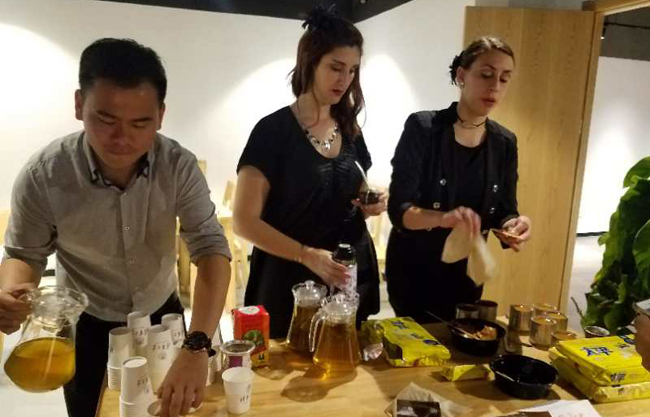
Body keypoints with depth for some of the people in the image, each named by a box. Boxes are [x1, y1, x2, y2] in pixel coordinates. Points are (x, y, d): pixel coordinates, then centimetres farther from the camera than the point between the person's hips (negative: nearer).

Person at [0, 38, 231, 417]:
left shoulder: (180, 166, -24)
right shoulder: (42, 176, -25)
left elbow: (211, 248, -30)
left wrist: (198, 346, -44)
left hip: (162, 314, 1)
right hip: (87, 327, -1)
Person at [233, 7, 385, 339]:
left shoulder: (350, 131, 6)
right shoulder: (274, 130, -12)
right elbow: (245, 221, -15)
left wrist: (371, 206, -4)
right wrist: (307, 255, -26)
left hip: (351, 280, 6)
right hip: (292, 284, -5)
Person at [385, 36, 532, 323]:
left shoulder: (505, 143, -1)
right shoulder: (422, 127, -15)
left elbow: (504, 212, 2)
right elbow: (398, 209, -20)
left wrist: (512, 225, -21)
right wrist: (442, 217, -39)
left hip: (467, 275, 5)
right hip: (415, 271, -4)